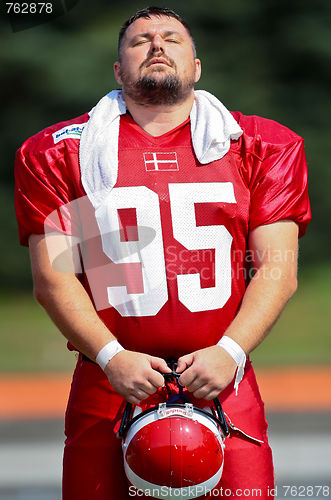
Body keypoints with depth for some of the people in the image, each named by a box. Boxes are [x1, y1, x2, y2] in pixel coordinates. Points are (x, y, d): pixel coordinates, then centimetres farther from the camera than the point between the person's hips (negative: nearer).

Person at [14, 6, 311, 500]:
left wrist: (228, 352, -11)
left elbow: (277, 270, 4)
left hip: (221, 380, 0)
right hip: (108, 382, 0)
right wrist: (111, 357, -11)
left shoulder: (259, 148, 9)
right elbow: (53, 277, 2)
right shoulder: (61, 153, 7)